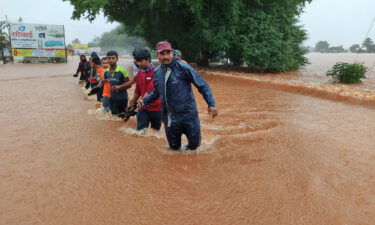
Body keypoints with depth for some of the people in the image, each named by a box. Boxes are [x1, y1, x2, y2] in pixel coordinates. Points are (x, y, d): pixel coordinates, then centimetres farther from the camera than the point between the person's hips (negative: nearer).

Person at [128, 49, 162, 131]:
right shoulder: (139, 72, 8)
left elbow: (152, 89, -23)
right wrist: (133, 102, 14)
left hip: (156, 107, -5)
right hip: (143, 107, 5)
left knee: (156, 130, 10)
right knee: (140, 129, -1)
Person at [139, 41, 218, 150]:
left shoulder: (183, 67, -13)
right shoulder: (157, 72, 4)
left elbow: (202, 85, -10)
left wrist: (211, 104, -17)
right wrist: (145, 101, 7)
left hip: (188, 114, -4)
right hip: (169, 118, 4)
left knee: (194, 143, 6)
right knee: (174, 147, 15)